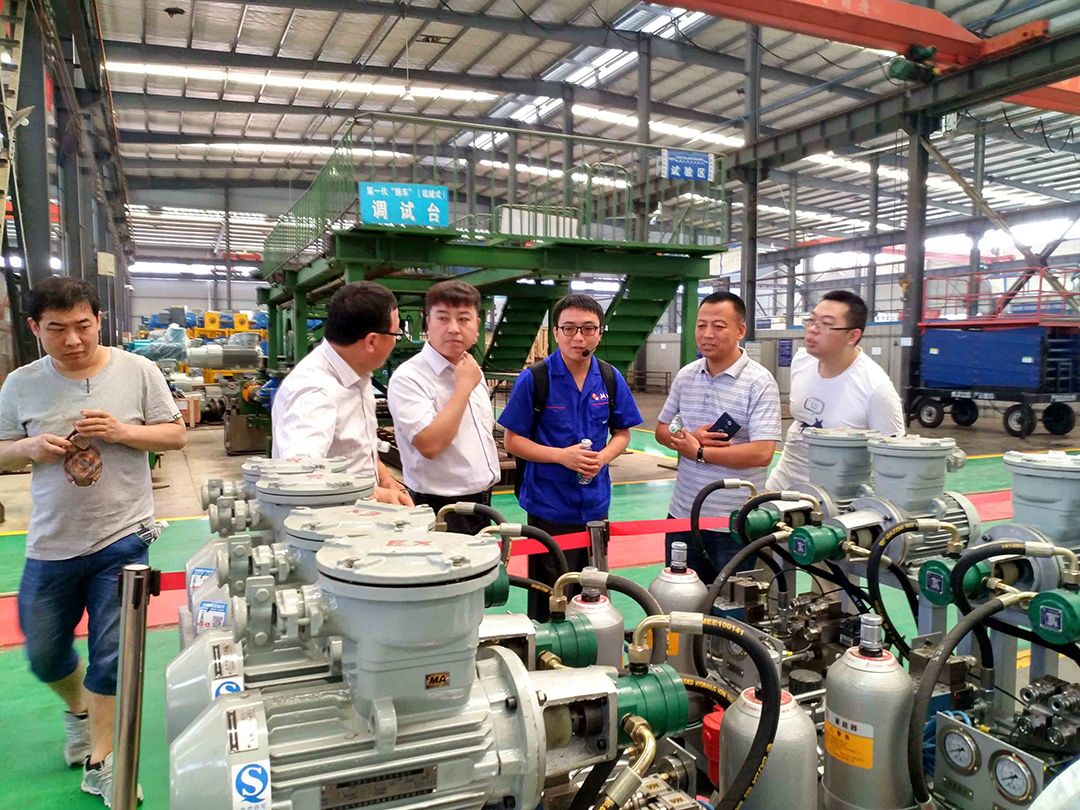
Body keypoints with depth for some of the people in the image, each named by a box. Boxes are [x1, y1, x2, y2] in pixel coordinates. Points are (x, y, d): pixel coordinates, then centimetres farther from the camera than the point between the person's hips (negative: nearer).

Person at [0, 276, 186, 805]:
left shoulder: (137, 371, -7)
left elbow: (176, 436, -2)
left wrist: (122, 431, -19)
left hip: (123, 539, -3)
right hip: (51, 544, 3)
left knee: (110, 656, 3)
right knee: (43, 656, 18)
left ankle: (99, 763, 22)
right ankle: (78, 708, 50)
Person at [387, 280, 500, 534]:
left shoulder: (473, 371, 9)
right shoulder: (408, 377, -16)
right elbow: (429, 444, -27)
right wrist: (464, 386, -20)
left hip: (481, 504, 7)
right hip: (441, 512, -7)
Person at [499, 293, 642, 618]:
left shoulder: (611, 379, 1)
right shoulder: (534, 379, -10)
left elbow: (622, 433, 11)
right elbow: (513, 440, -6)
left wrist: (602, 457, -10)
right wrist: (562, 456, -20)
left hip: (595, 504, 4)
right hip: (549, 508, -4)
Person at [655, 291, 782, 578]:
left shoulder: (759, 382, -13)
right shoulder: (685, 375, 5)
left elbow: (762, 453, -22)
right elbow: (661, 429, 12)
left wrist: (699, 452, -15)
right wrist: (687, 438, -11)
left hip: (735, 524, -5)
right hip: (682, 515, 5)